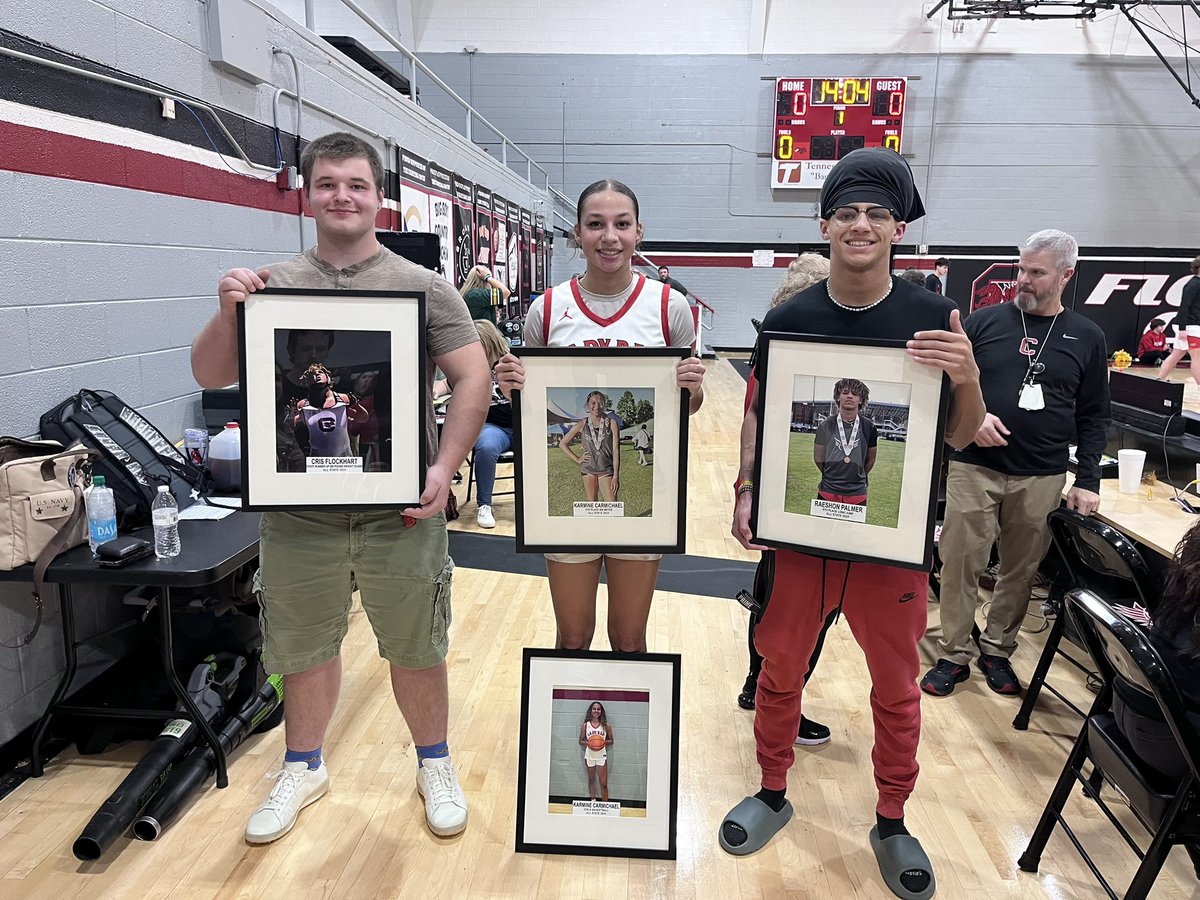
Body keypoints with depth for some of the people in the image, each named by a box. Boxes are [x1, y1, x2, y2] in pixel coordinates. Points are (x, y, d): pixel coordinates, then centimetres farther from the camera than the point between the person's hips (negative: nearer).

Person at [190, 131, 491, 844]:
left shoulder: (423, 287, -1)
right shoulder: (271, 287, 4)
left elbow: (473, 378, -5)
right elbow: (210, 377, 5)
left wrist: (445, 468, -16)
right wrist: (228, 314, -15)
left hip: (400, 514, -1)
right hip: (298, 514, 2)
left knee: (416, 651, 13)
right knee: (304, 651, 17)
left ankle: (435, 765, 36)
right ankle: (304, 769, 41)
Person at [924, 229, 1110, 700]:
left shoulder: (1086, 338, 6)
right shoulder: (984, 322, 2)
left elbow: (1093, 417, 9)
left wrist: (1088, 480, 2)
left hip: (1041, 478, 1)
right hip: (974, 469, -1)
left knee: (1021, 571, 11)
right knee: (959, 564, 2)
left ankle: (998, 652, 29)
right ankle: (954, 655, 17)